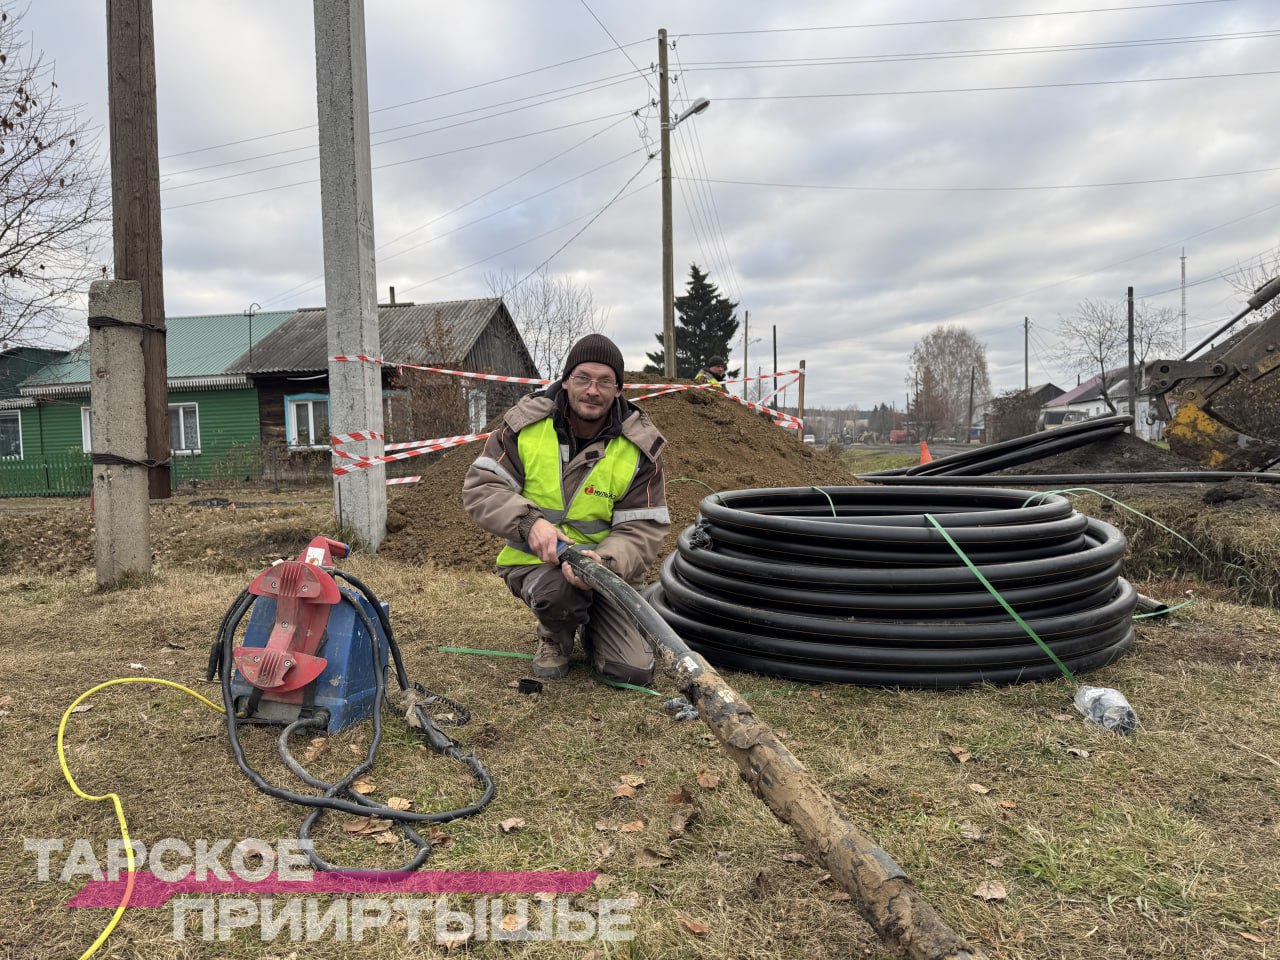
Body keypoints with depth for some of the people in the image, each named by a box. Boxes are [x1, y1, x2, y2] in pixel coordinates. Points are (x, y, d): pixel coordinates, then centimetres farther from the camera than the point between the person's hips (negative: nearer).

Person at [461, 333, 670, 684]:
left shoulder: (640, 445, -8)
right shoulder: (526, 423, -8)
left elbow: (643, 529, -11)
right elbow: (479, 487, -8)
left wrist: (606, 561, -33)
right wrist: (529, 522, -27)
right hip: (534, 559, -1)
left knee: (635, 670, -11)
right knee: (558, 588, -38)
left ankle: (590, 625, 25)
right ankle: (555, 637, 1)